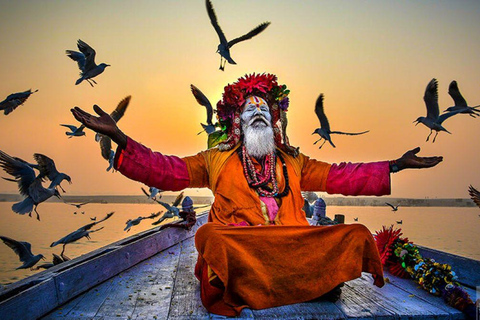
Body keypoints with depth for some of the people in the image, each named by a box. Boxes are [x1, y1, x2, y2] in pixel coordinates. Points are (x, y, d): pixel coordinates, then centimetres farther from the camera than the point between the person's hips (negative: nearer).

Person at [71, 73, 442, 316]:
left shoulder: (295, 163, 20)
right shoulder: (216, 160, 13)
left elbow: (339, 177, 17)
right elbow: (167, 170, 5)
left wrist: (396, 165, 13)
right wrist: (119, 137, -6)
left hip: (294, 249, 3)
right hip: (236, 248, -2)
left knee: (357, 234, -15)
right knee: (212, 236, -36)